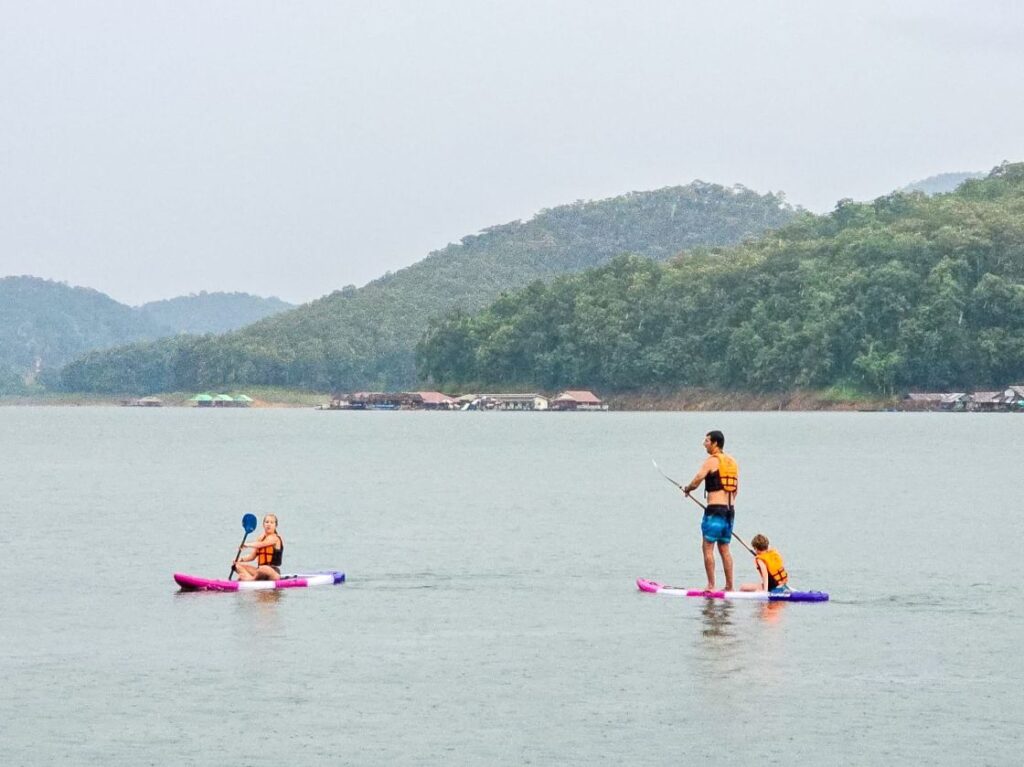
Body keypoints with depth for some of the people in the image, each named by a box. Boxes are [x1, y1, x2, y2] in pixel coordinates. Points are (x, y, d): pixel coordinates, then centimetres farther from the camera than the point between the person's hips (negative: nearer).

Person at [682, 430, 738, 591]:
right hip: (730, 509, 8)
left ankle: (711, 586, -8)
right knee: (724, 549, 13)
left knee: (708, 548, -3)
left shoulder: (711, 460, -8)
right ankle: (729, 586, 11)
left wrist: (687, 489, 8)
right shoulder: (732, 461, 15)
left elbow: (696, 481, -13)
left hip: (715, 508, -8)